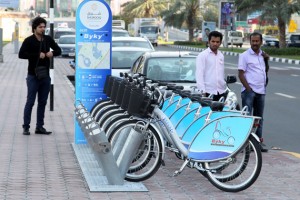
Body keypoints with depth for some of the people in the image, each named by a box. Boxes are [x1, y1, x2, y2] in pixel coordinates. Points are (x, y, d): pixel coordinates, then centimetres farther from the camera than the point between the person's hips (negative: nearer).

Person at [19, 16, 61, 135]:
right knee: (30, 102, -3)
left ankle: (39, 127, 15)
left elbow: (58, 50, 17)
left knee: (42, 103, 9)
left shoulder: (48, 39, 7)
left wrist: (52, 53, -6)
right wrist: (37, 55, -21)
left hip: (45, 76, 5)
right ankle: (26, 127, 2)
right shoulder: (29, 41, -7)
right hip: (33, 76, -5)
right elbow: (21, 54, -17)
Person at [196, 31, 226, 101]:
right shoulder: (202, 55, -3)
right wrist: (203, 91, -16)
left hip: (221, 92, 6)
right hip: (209, 92, -6)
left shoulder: (221, 55, 17)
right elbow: (199, 75, -9)